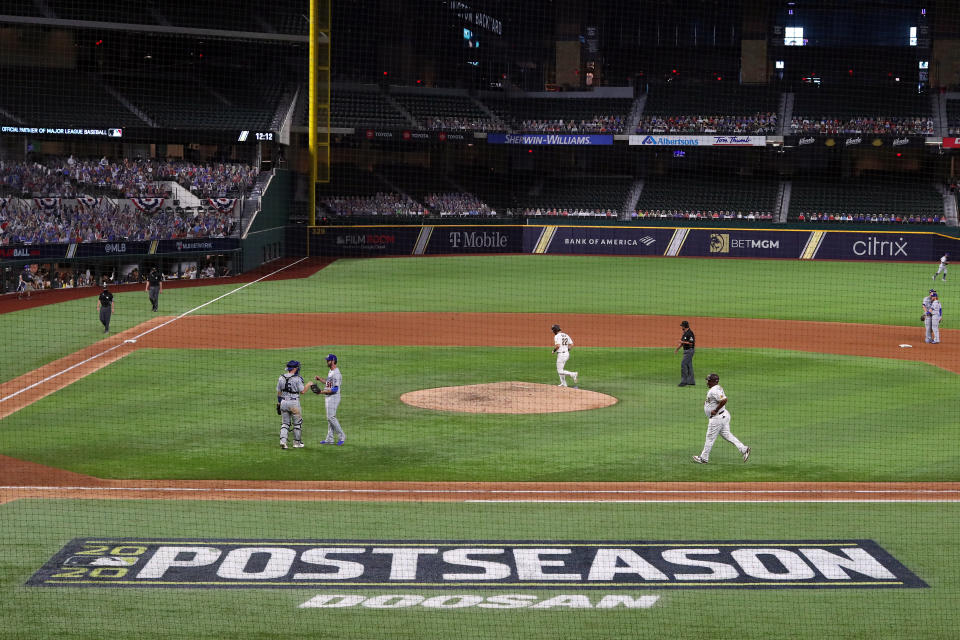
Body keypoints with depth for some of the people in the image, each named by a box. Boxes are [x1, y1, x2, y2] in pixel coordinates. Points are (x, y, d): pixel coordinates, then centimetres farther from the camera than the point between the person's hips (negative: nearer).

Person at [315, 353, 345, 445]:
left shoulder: (336, 373, -19)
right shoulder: (331, 371, 14)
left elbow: (335, 389, -24)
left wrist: (323, 391, -22)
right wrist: (319, 378, 19)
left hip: (333, 397, -10)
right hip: (329, 397, 10)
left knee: (331, 417, -11)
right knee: (330, 418, 11)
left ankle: (342, 436, -5)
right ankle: (330, 439, 16)